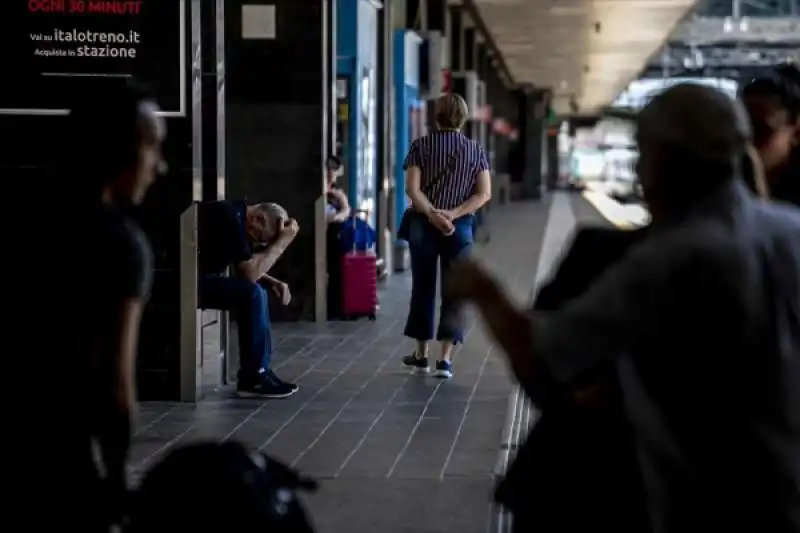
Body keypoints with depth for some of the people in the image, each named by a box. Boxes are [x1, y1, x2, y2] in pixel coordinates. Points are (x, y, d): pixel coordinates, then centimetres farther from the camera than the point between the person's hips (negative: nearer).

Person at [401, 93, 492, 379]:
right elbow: (484, 194, -7)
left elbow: (412, 188, -12)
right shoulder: (476, 150, 1)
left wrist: (432, 214, -15)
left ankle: (421, 354, 21)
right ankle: (445, 359, -4)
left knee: (423, 288, 12)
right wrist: (452, 214, -13)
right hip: (459, 227, 0)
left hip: (423, 224, 0)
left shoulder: (421, 145, -2)